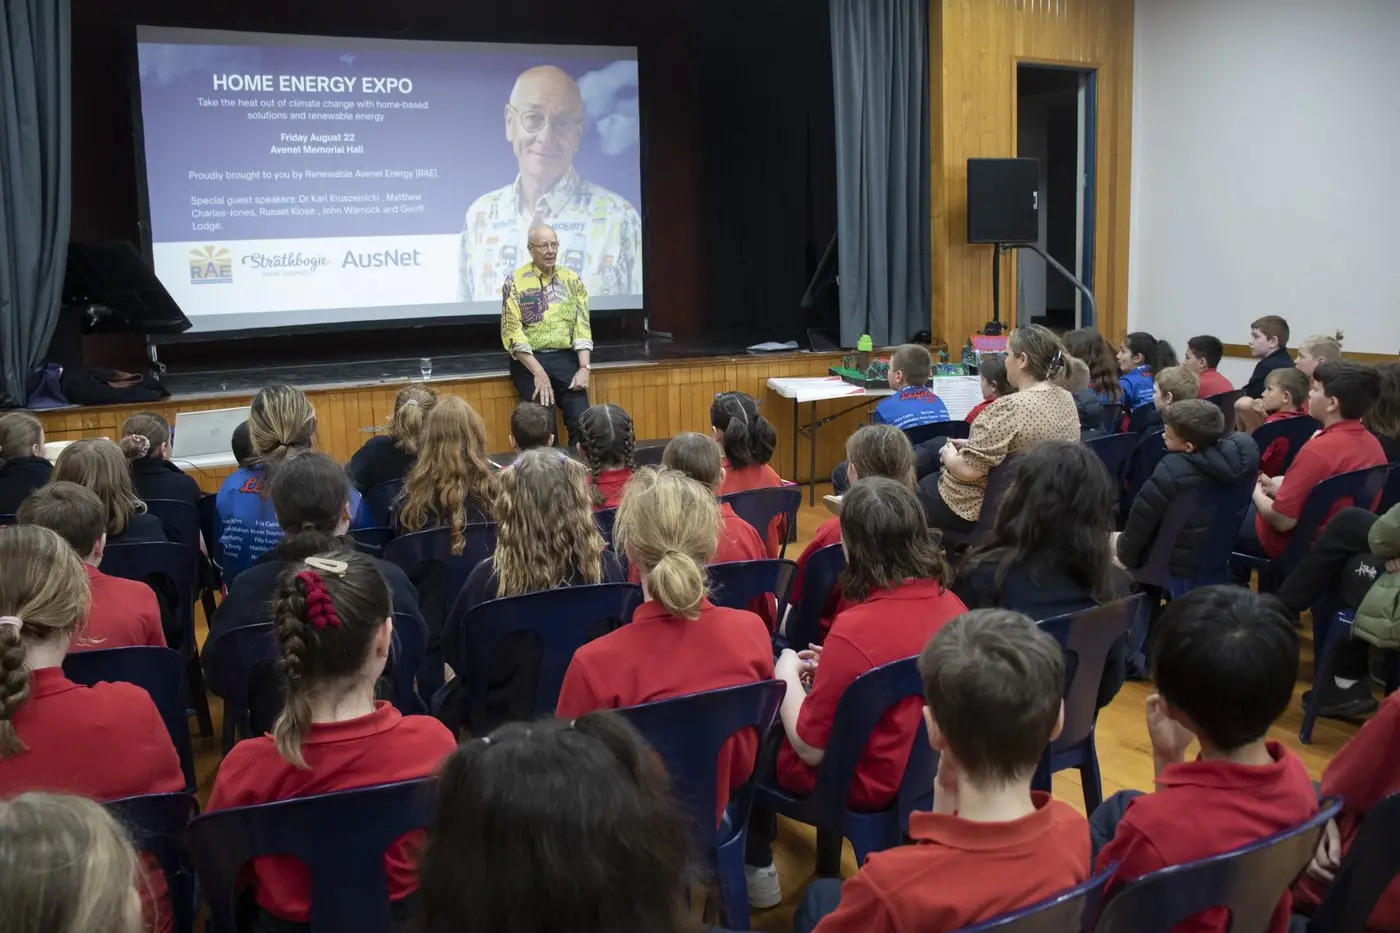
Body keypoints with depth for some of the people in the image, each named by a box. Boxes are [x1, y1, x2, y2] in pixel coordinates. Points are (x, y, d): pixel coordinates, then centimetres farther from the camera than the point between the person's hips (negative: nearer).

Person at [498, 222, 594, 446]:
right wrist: (538, 372, -16)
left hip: (566, 358, 3)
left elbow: (582, 325, 6)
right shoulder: (515, 280, -2)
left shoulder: (572, 279, 9)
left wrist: (584, 368, -9)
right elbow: (512, 332, -8)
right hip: (529, 360, -3)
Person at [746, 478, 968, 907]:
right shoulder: (952, 606, -10)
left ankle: (755, 866, 28)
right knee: (775, 708, 26)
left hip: (865, 782, -7)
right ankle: (765, 832, 44)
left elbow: (810, 748, -22)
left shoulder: (854, 629, -32)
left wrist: (788, 674, -7)